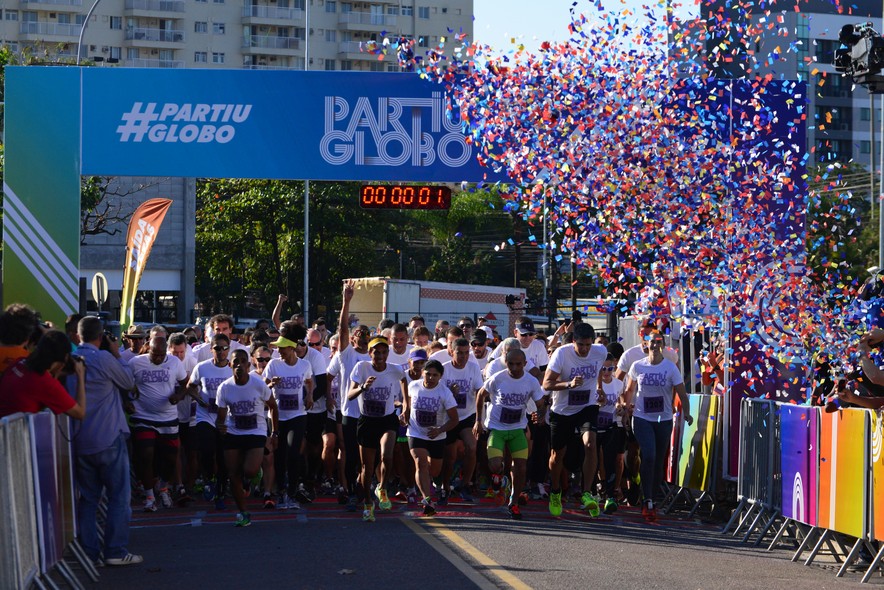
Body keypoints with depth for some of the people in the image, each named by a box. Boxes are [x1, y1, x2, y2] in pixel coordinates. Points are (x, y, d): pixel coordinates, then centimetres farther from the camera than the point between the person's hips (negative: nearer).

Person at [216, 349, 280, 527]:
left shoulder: (259, 384, -10)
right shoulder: (224, 388, -6)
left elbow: (273, 407, 4)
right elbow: (221, 415, 1)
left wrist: (275, 433, 4)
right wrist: (220, 426, -23)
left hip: (256, 433, -2)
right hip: (232, 434, 2)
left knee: (250, 471, -21)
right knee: (234, 476, -1)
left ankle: (257, 475, 18)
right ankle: (243, 513, 14)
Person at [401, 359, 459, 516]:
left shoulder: (445, 393, -16)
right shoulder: (414, 386, -9)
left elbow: (454, 419, -13)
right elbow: (407, 397, 17)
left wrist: (440, 430, -28)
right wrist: (405, 411, 2)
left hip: (437, 437, 1)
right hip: (416, 434, -1)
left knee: (435, 471, 14)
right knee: (421, 463, -23)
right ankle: (427, 499, -31)